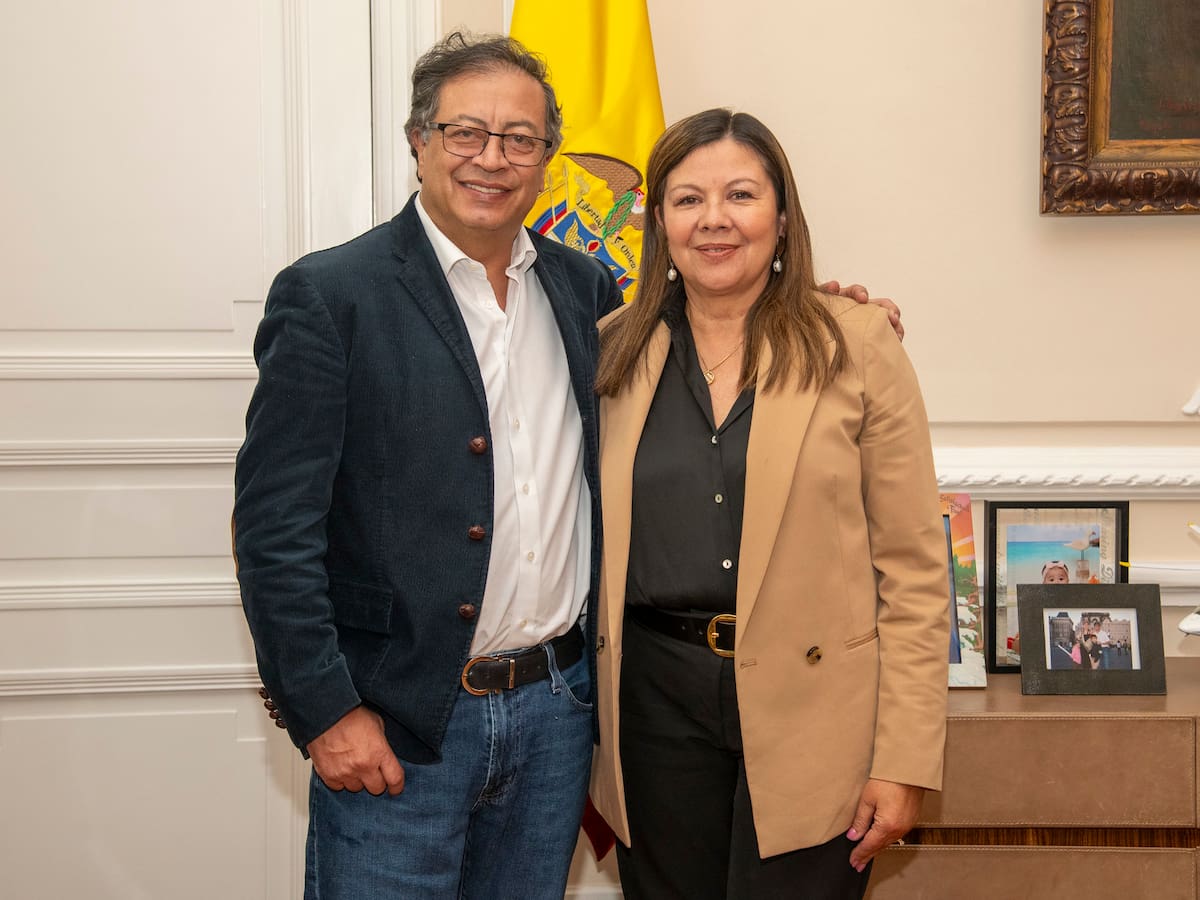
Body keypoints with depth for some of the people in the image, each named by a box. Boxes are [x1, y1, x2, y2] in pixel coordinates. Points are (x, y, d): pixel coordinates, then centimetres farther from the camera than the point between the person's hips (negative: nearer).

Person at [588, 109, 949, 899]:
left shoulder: (856, 348, -2)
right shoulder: (615, 354, 7)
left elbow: (914, 568, -4)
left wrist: (904, 761, -9)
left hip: (812, 707, -2)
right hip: (655, 702, 3)